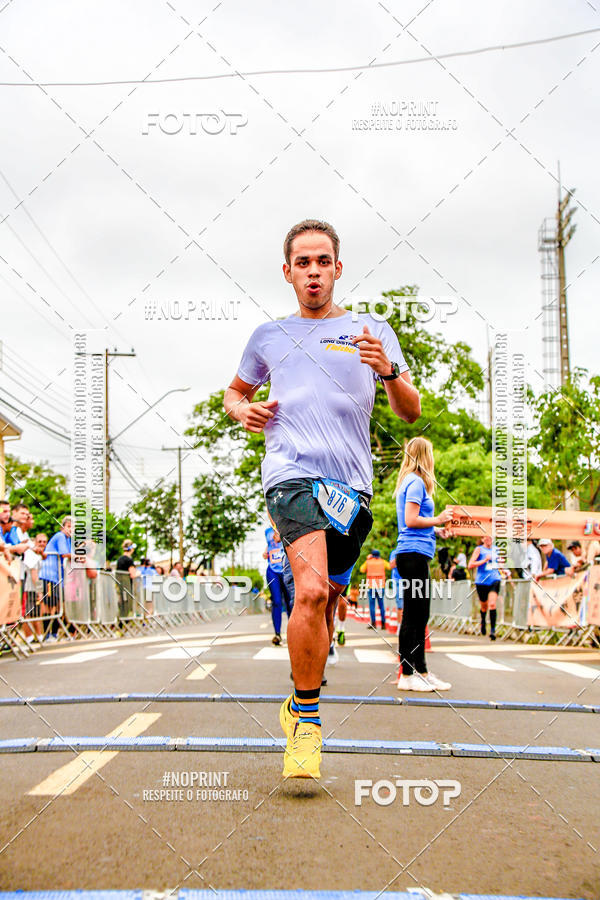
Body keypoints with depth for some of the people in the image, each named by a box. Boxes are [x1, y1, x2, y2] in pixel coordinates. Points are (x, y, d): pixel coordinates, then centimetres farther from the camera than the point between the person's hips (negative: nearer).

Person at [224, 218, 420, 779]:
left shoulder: (372, 331, 13)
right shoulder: (268, 337, 15)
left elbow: (412, 412, 9)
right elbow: (235, 391, 31)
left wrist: (389, 370, -12)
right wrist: (241, 410, 7)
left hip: (352, 484, 2)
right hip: (291, 474, -2)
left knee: (325, 601, 9)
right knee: (311, 591, -24)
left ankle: (301, 702, 33)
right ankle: (305, 717, -10)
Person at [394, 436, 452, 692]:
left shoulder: (409, 481, 20)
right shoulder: (416, 482, -9)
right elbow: (411, 520, -17)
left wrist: (435, 530, 17)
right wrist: (438, 520, -7)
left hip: (413, 553, 10)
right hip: (414, 553, -10)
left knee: (420, 615, 12)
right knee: (413, 616, -7)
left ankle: (422, 672, 17)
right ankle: (406, 675, -3)